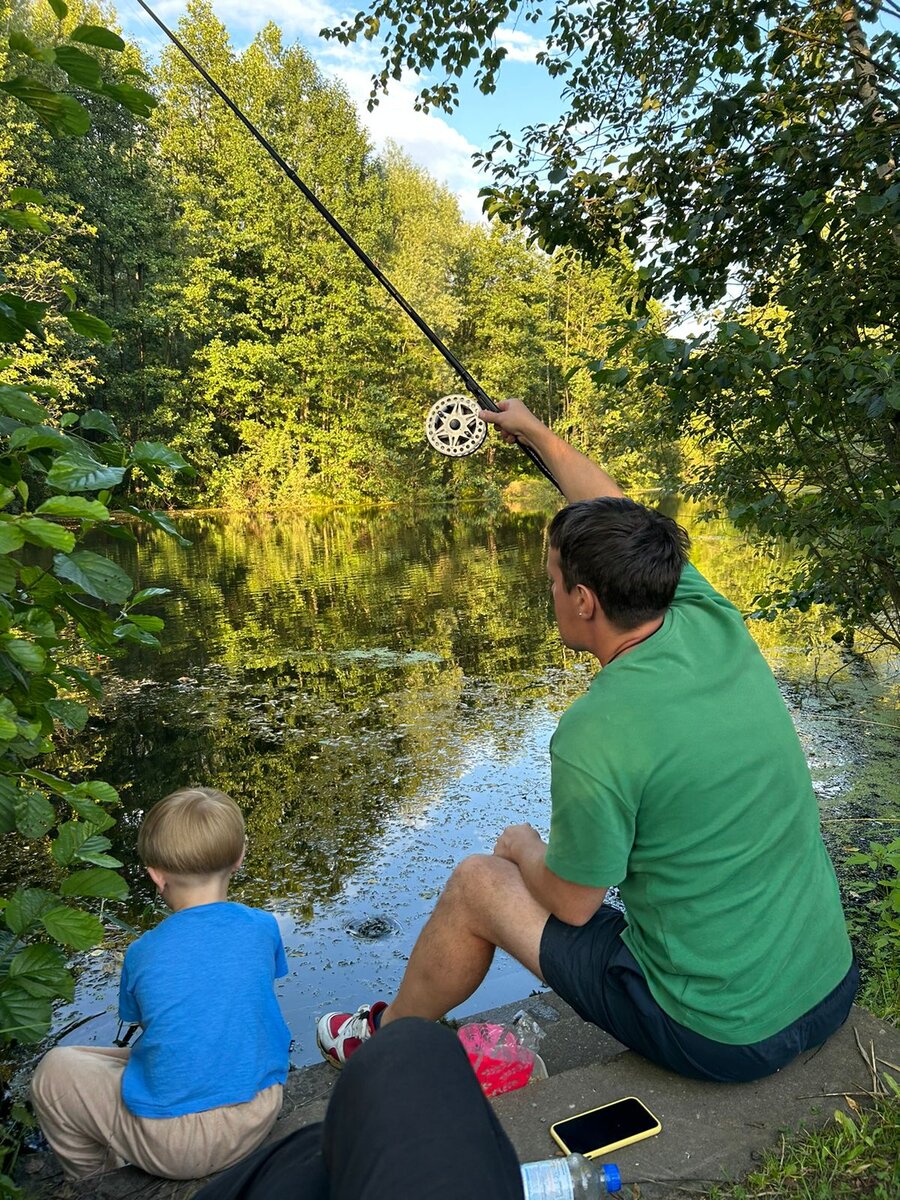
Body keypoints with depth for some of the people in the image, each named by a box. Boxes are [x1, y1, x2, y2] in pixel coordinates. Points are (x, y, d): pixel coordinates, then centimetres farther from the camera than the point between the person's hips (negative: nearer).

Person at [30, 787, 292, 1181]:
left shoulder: (142, 953, -11)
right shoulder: (263, 928, -7)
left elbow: (137, 1019, 8)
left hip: (174, 1147, -3)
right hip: (258, 1118, 4)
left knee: (54, 1070, 14)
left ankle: (96, 1179, 31)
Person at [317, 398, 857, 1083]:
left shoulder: (593, 738, -28)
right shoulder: (718, 626, -9)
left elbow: (571, 904, -12)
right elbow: (622, 523, 8)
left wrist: (523, 847, 10)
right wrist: (534, 430, 21)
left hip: (716, 1038, -6)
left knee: (477, 884, 7)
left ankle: (386, 1041, 33)